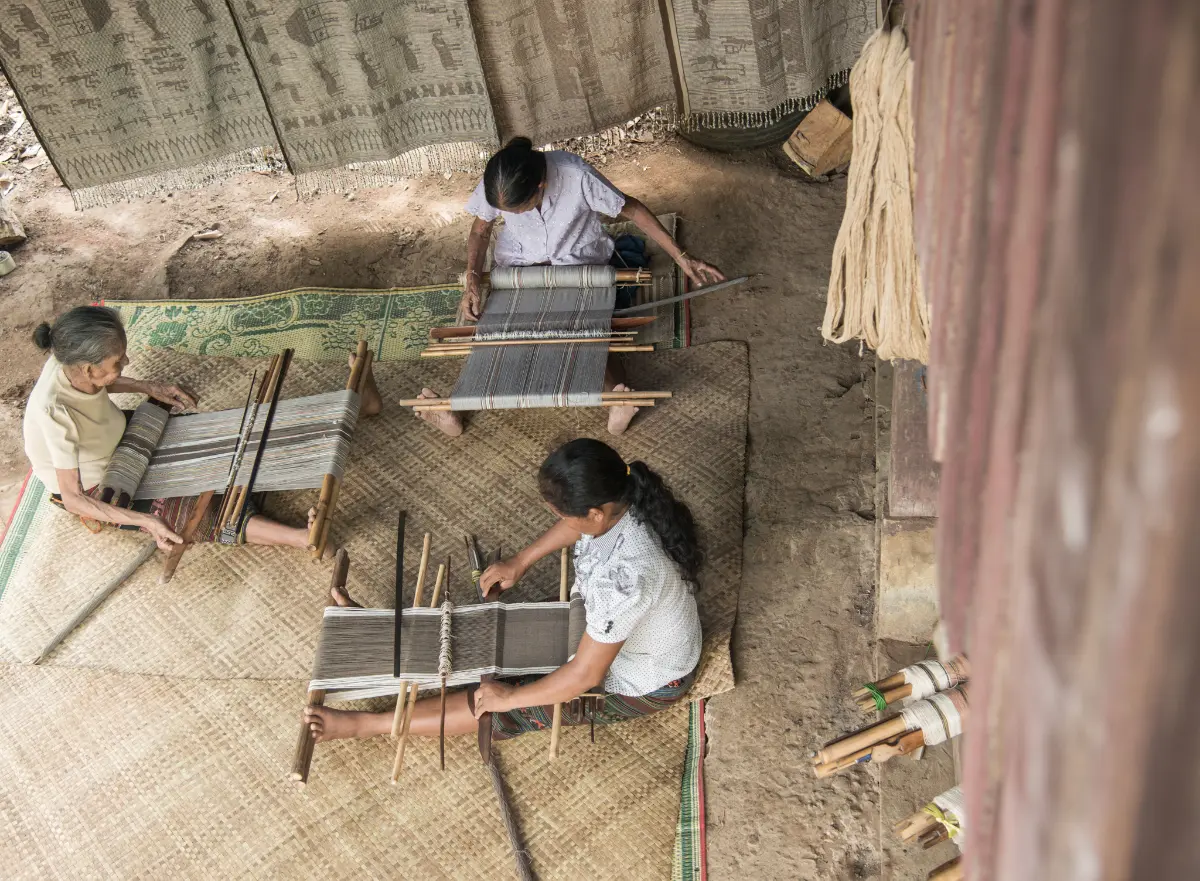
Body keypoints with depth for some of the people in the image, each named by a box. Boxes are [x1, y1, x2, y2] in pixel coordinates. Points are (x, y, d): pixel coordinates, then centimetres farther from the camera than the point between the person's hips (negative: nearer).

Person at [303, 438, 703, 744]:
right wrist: (520, 562, 6)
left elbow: (585, 675, -33)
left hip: (644, 683, -7)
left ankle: (362, 724, 6)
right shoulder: (617, 496, -20)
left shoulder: (623, 576, -44)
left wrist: (511, 697, -20)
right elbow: (578, 525, 7)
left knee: (504, 709, -5)